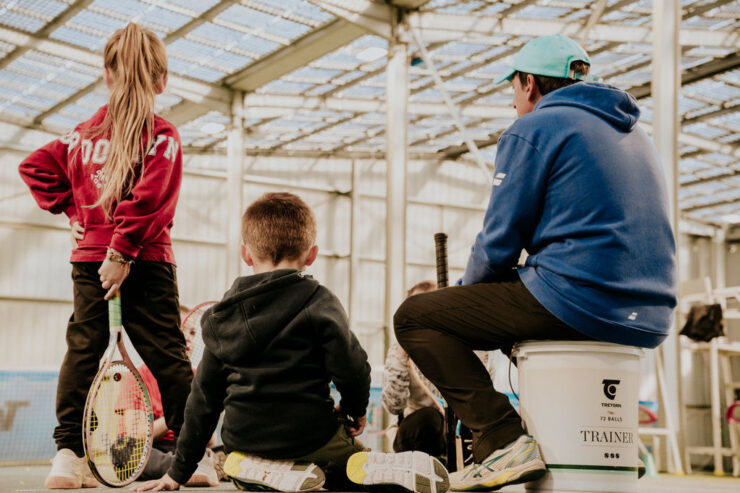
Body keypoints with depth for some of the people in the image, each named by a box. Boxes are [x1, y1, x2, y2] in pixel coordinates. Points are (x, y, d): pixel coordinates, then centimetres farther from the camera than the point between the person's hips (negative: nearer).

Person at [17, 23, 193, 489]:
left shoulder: (84, 132, 8)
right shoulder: (163, 135, -8)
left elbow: (35, 167, 11)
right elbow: (149, 201, -20)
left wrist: (72, 210, 12)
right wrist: (123, 252, -17)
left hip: (88, 259, 4)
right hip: (146, 263, -4)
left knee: (82, 351, 9)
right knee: (168, 354, 0)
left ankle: (68, 454, 7)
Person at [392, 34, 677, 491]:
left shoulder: (533, 129, -3)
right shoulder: (635, 133, 22)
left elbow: (499, 244, -7)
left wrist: (466, 288, 15)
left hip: (577, 301, -9)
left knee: (414, 317, 2)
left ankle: (505, 442, -12)